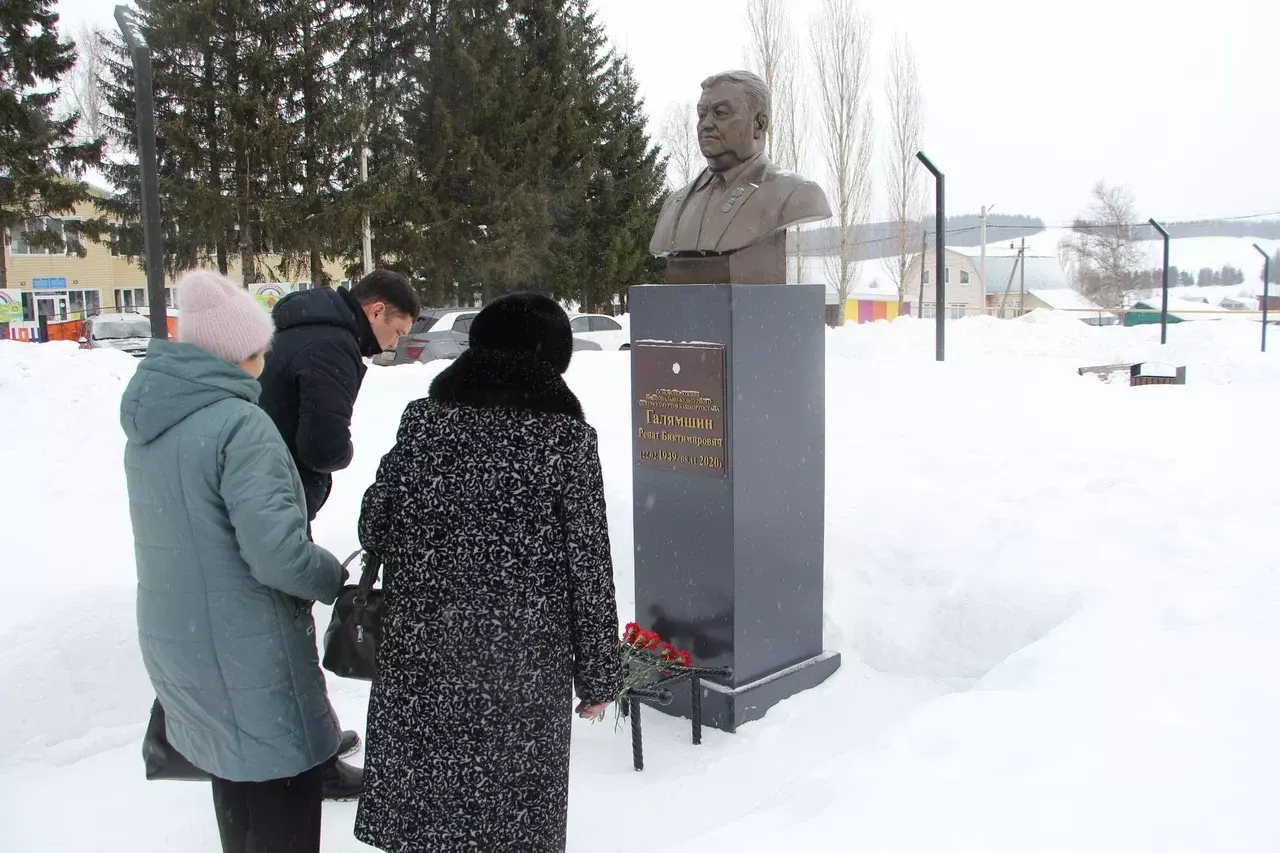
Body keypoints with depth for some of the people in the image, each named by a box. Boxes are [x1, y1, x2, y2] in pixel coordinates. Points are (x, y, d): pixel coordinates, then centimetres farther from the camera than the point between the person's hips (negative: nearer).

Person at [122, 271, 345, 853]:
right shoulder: (239, 423, -22)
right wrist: (334, 577, -9)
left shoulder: (148, 424, 5)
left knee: (236, 788, 25)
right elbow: (277, 553, -27)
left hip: (174, 641, 8)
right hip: (245, 653, -8)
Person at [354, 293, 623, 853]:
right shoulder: (565, 434, -9)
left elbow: (373, 529, 2)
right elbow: (590, 569, -8)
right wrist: (598, 676, 2)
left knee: (423, 805, 19)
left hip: (424, 658, 3)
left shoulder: (422, 420, -3)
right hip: (524, 666, -2)